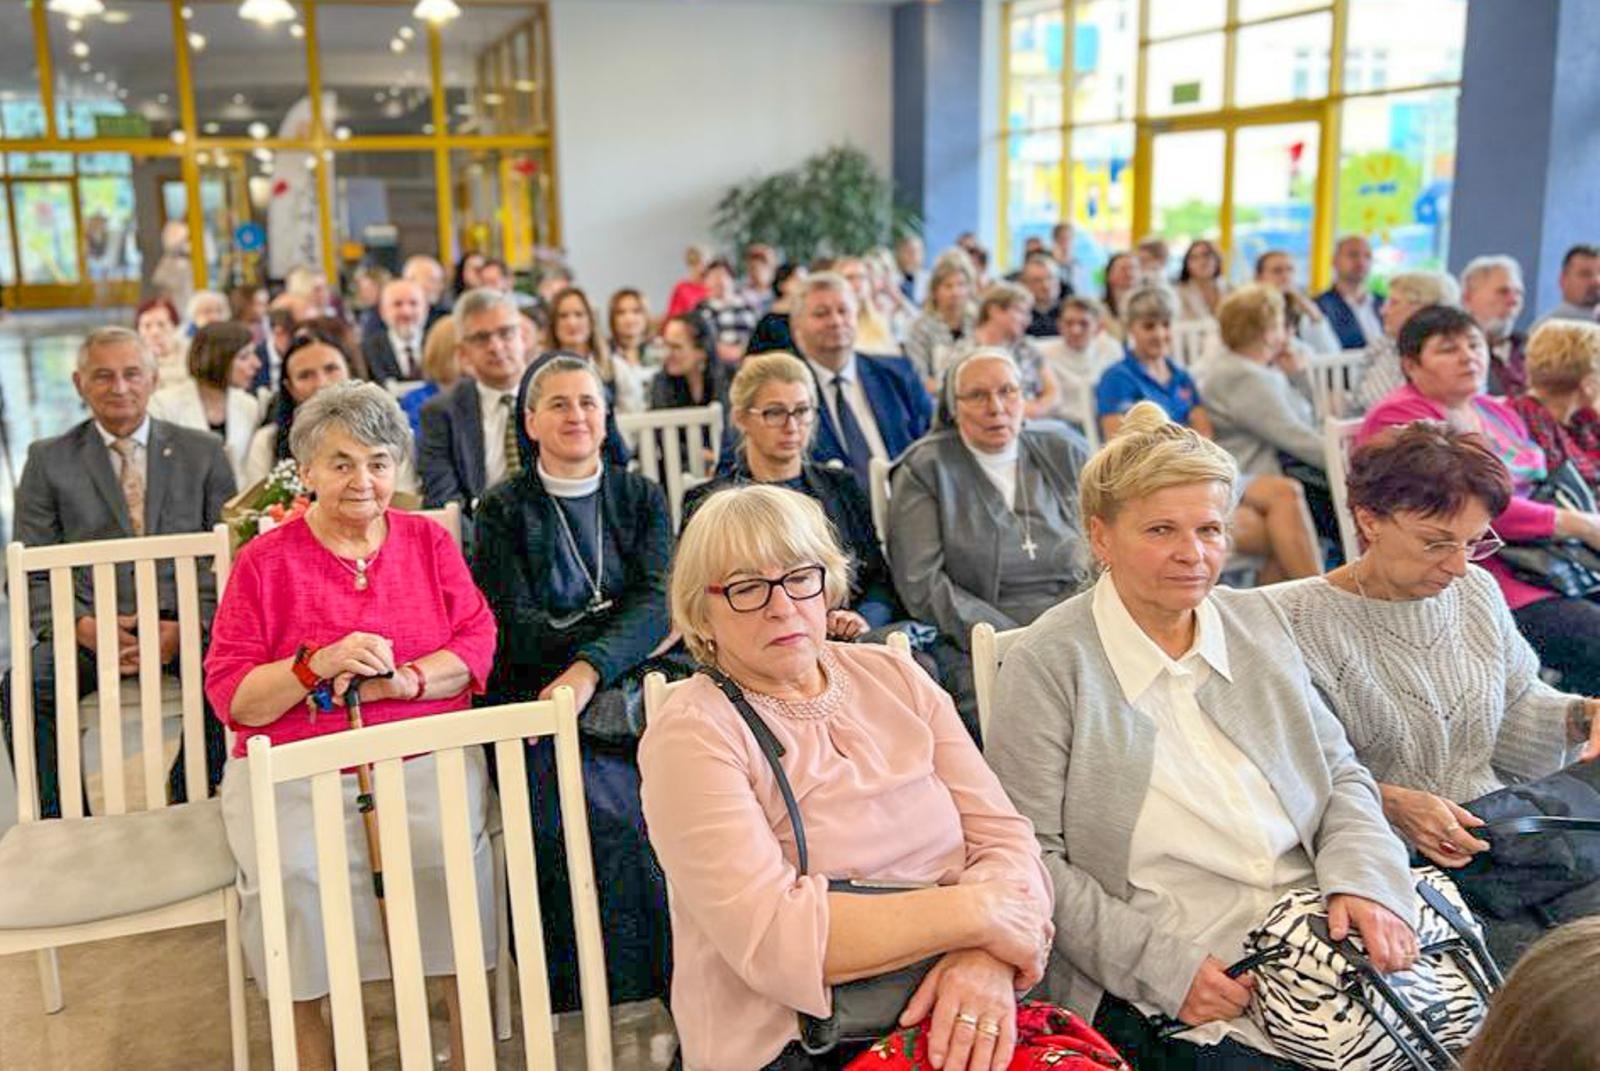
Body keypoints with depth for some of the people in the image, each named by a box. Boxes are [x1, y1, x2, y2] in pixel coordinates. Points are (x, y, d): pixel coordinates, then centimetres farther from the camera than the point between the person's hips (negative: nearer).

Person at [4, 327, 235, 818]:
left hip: (185, 623, 0)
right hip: (89, 627, 1)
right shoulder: (48, 460, 11)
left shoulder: (203, 452, 12)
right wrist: (84, 626, -13)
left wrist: (188, 625, -11)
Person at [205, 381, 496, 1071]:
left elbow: (478, 641, 4)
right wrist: (317, 665, -17)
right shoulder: (265, 560, 4)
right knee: (289, 873, -28)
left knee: (451, 851, -28)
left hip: (424, 757, 1)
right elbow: (229, 694, 0)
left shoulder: (429, 541, 12)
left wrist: (407, 678, -14)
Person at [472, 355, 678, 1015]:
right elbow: (517, 629, -2)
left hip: (629, 691, 2)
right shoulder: (503, 509, 10)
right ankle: (615, 996, -14)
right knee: (606, 819, -30)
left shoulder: (641, 499, 15)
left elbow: (656, 603, -3)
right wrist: (625, 628, -8)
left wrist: (589, 668, -20)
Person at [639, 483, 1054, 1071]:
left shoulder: (894, 677, 10)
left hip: (955, 1021, 5)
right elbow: (770, 938, -16)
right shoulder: (692, 734, -5)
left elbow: (1003, 837, 5)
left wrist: (986, 957, -15)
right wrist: (976, 910, -14)